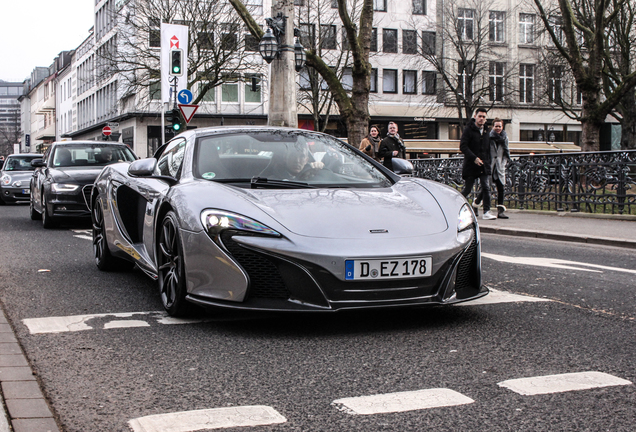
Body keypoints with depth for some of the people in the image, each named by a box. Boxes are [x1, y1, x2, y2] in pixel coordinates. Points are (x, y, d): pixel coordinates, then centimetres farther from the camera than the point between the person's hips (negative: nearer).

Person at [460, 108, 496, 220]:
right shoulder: (468, 130, -5)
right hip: (470, 165, -5)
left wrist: (488, 162, 13)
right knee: (467, 189, 3)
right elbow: (463, 146, -13)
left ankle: (487, 211, -6)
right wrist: (474, 158, -21)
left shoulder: (486, 131, 14)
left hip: (484, 165, 5)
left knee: (486, 188, -7)